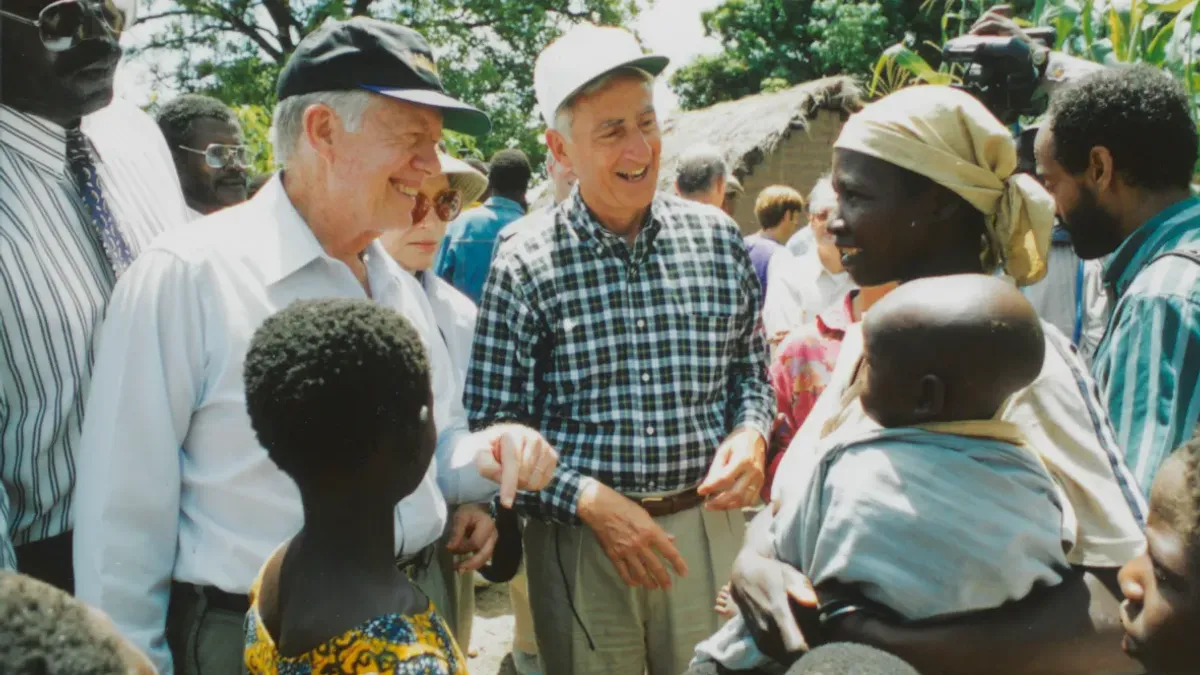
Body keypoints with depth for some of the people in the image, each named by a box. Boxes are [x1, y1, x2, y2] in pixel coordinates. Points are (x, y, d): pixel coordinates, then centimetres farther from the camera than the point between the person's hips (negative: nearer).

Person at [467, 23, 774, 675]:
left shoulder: (717, 239, 1)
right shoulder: (524, 266, -8)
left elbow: (750, 368, 12)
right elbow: (493, 425, -6)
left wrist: (751, 433, -8)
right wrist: (589, 500, -16)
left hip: (706, 525, 3)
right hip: (579, 538, -2)